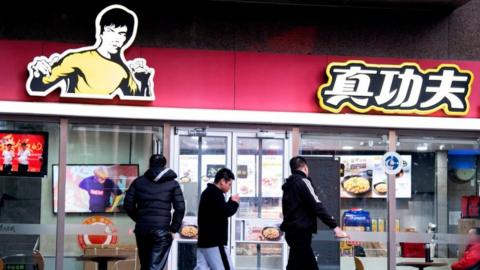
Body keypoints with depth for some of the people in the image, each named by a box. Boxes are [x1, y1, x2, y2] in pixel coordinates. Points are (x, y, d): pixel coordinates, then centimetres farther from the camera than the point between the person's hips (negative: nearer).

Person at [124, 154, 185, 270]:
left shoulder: (138, 181, 10)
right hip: (162, 230, -3)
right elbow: (180, 208, -5)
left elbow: (128, 205, 6)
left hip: (142, 229, 3)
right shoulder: (172, 184, 4)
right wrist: (173, 229, 2)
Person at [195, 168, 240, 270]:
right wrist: (234, 202, -3)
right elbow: (225, 212, -21)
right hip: (214, 242, -10)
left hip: (204, 240, 10)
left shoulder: (208, 192, 20)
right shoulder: (215, 193, -13)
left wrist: (230, 202, 11)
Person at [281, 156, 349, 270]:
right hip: (300, 232, -9)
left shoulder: (289, 184, 17)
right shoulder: (302, 181, -10)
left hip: (292, 230, 9)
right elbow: (317, 206, -17)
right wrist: (335, 226, -19)